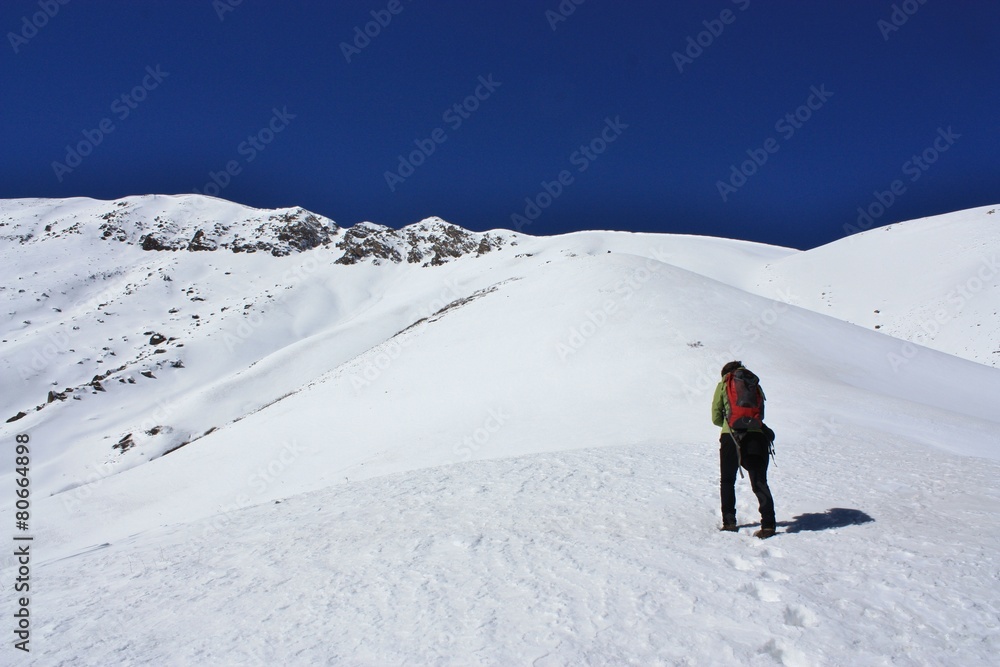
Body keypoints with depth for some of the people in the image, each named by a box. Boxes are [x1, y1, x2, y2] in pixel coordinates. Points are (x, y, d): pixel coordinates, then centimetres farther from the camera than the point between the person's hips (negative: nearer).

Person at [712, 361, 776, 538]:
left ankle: (729, 522, 11)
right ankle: (768, 524, -8)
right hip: (756, 436, 1)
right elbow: (761, 414, 17)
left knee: (727, 481, 15)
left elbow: (716, 418, 11)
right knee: (759, 483, 2)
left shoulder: (723, 385, 13)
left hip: (730, 437, -1)